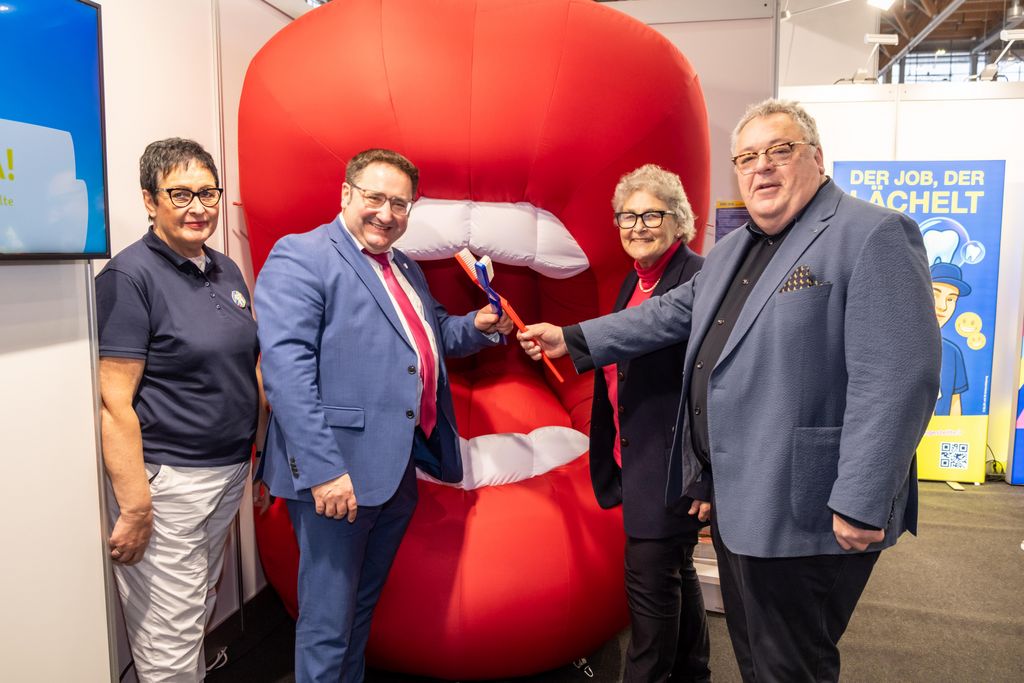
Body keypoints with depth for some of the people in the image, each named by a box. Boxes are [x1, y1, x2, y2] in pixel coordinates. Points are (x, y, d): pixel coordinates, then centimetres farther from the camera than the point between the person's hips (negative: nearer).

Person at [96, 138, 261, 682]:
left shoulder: (227, 271, 9)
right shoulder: (130, 276, -13)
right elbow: (114, 402, -18)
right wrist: (134, 507, -20)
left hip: (231, 470, 7)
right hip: (167, 479, -7)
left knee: (200, 614, 22)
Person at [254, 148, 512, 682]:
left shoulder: (405, 269, 17)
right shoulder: (300, 257, -10)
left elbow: (432, 335, 28)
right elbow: (286, 367, -20)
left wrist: (477, 326, 6)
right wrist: (323, 470, -25)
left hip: (399, 472, 8)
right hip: (338, 475, -8)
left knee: (362, 608, 22)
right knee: (328, 623, 6)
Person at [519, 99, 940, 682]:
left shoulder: (875, 236, -14)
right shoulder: (735, 249, 14)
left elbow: (896, 381, -21)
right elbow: (672, 313, 19)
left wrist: (861, 504, -23)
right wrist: (573, 339, 16)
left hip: (803, 511, -8)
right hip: (737, 501, 8)